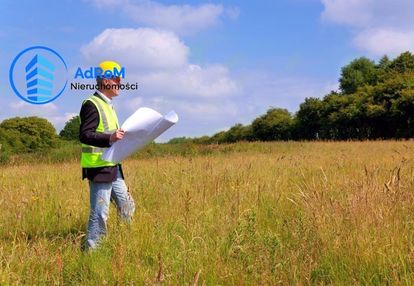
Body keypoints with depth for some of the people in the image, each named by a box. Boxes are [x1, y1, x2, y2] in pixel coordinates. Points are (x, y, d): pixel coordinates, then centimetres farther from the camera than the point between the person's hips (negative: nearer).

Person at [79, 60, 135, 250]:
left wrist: (120, 136, 16)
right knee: (99, 213, -4)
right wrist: (109, 138, -33)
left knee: (127, 207, 14)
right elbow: (84, 135, -22)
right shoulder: (92, 105, -12)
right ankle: (91, 249, 7)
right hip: (99, 168, -10)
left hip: (113, 168, 10)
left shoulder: (107, 105, 19)